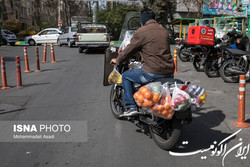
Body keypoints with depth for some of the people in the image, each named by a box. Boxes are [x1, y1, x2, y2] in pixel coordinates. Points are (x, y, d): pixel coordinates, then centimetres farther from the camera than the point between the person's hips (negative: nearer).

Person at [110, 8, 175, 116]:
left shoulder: (141, 32, -4)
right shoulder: (164, 31, 16)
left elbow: (129, 50, 2)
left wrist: (117, 61, 20)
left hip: (152, 73, -7)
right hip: (169, 73, 7)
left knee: (126, 76, 13)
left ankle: (131, 107, 7)